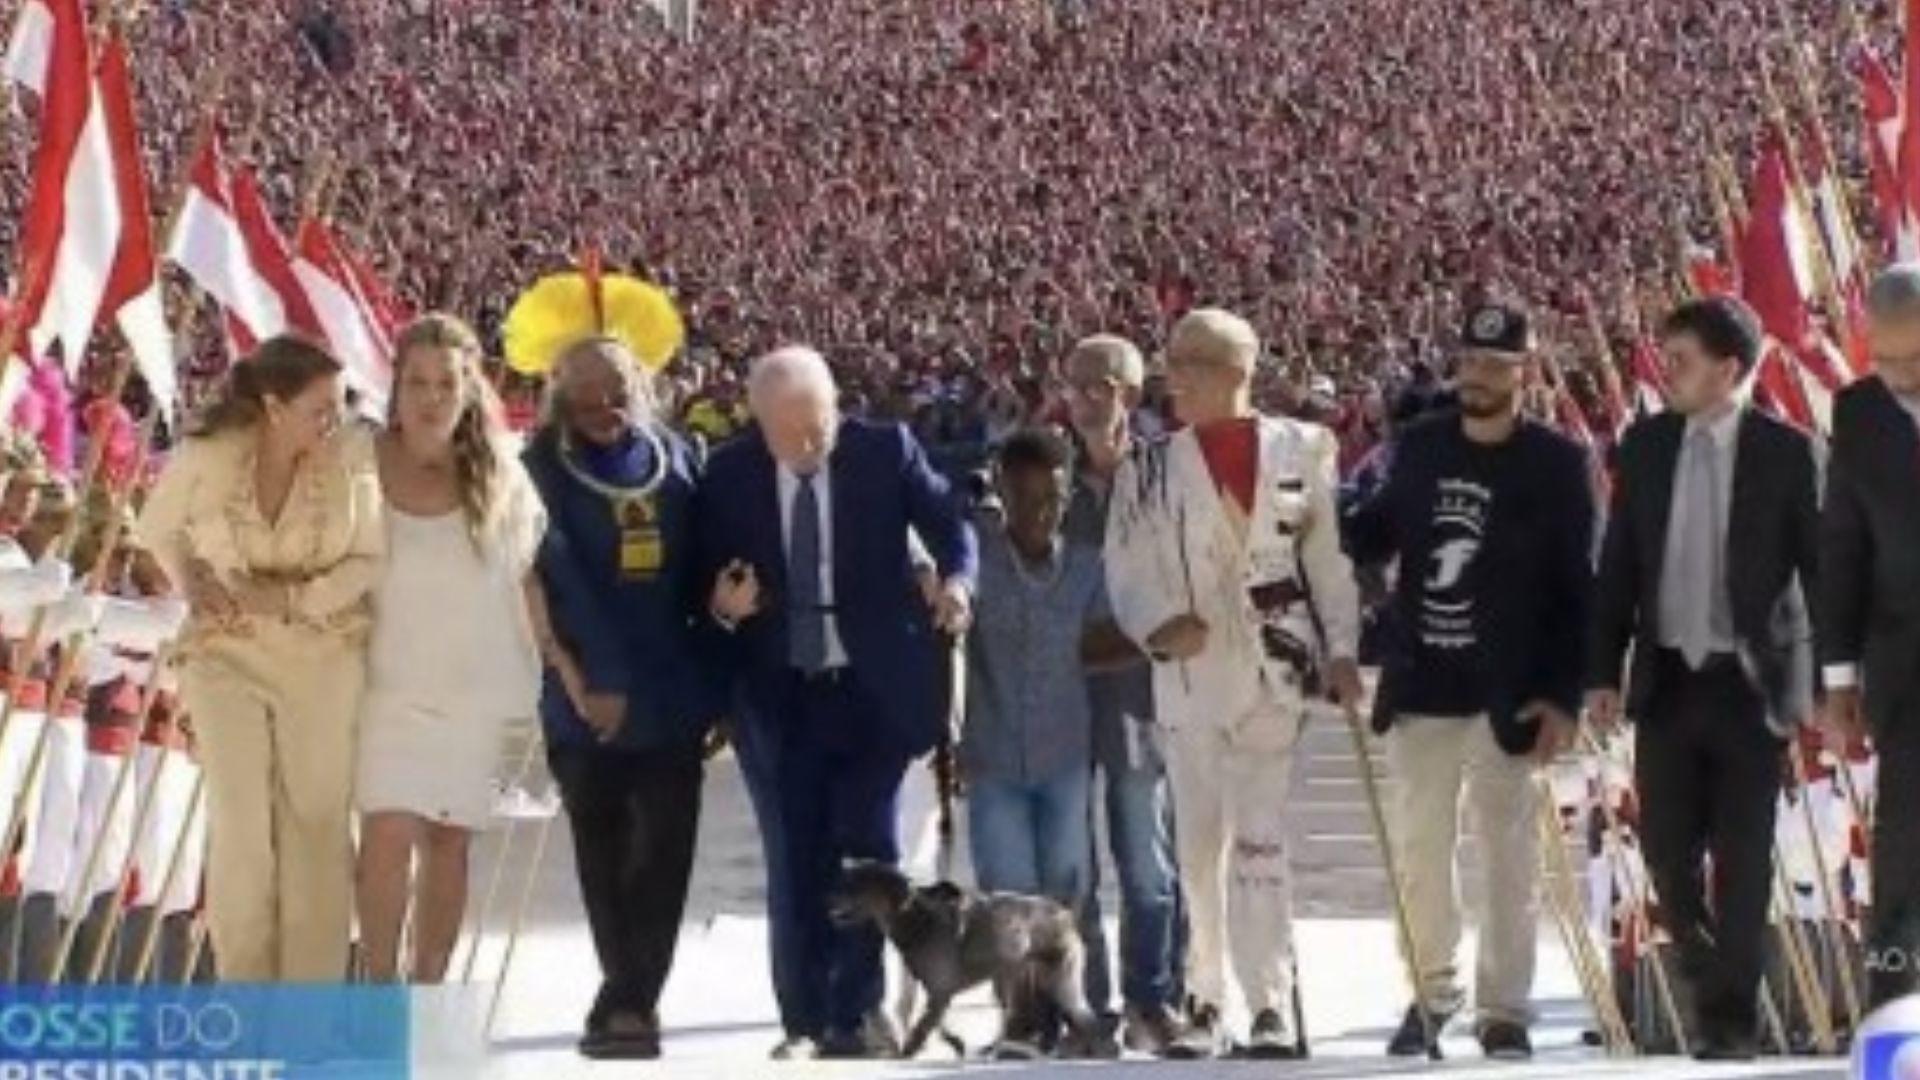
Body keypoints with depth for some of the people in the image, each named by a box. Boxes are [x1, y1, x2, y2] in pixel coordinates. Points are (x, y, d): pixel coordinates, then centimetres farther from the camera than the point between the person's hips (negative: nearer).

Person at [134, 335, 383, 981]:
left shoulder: (351, 458, -14)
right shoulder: (205, 457, -13)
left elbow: (372, 560, -6)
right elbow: (158, 530, 8)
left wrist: (297, 597, -18)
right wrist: (192, 584, -8)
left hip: (326, 656, 0)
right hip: (228, 652, 0)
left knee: (320, 825, 3)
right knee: (240, 828, -2)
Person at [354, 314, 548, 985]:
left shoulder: (499, 477, 3)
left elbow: (526, 581, 11)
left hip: (474, 685, 2)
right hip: (389, 681, -2)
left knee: (448, 837, 6)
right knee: (389, 831, -13)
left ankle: (428, 989, 14)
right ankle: (378, 991, -7)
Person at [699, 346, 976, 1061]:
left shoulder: (887, 449, -5)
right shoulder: (728, 472, -2)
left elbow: (946, 519, -3)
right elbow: (706, 575, 4)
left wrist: (957, 578, -24)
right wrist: (723, 605, -18)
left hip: (872, 689, -1)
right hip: (778, 696, 1)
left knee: (869, 853, 3)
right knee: (795, 865, 5)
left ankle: (855, 1014, 15)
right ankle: (804, 1021, 13)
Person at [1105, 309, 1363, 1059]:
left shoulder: (1300, 450, 2)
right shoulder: (1149, 467, 6)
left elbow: (1330, 555, 3)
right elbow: (1125, 567, 4)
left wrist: (1341, 648, -2)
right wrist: (1157, 624, -14)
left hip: (1273, 667, -2)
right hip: (1187, 674, 2)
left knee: (1260, 842, -9)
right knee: (1198, 845, 8)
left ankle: (1272, 1004, -7)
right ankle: (1205, 1001, 17)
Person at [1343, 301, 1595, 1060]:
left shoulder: (1556, 464, -4)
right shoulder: (1419, 447, 7)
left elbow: (1575, 590, -5)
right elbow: (1378, 535, 20)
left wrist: (1563, 697, -11)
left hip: (1505, 699, -4)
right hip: (1418, 689, 4)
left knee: (1508, 855, 2)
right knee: (1419, 850, 9)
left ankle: (1505, 1009, 10)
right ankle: (1430, 992, 22)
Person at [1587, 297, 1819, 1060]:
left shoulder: (1784, 452, -4)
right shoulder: (1643, 446, 6)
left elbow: (1819, 566, -2)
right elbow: (1617, 566, 8)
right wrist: (1603, 672, 4)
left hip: (1749, 681, -3)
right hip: (1667, 678, 3)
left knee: (1742, 858, 0)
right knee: (1667, 852, 5)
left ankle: (1733, 1015, 11)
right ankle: (1715, 989, 27)